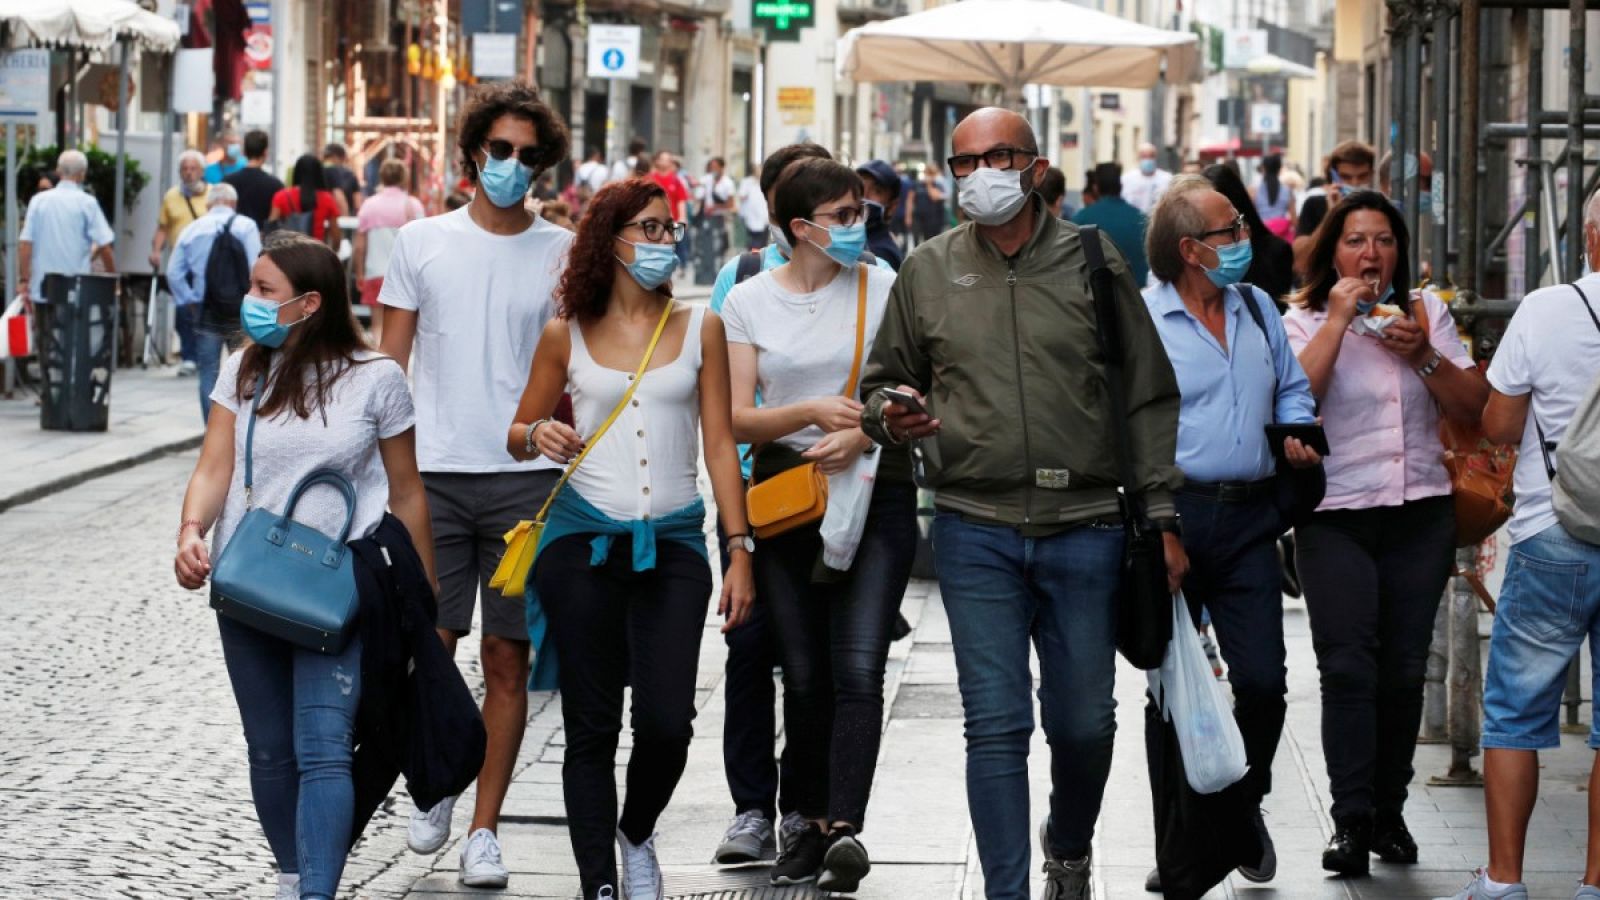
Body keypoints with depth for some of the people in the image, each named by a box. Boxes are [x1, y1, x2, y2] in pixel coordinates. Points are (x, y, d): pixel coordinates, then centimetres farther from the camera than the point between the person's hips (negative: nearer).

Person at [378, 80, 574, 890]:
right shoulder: (422, 241, 6)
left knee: (507, 657, 2)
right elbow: (392, 362, 8)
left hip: (526, 473, 0)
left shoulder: (562, 254, 6)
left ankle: (483, 830, 8)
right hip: (432, 470, 0)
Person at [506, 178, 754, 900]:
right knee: (592, 726, 0)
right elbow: (518, 433, 14)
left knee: (667, 722, -10)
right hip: (583, 541, 0)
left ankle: (637, 835, 19)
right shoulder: (567, 337, 5)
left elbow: (719, 444, 6)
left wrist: (739, 550, 0)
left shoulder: (700, 328, 7)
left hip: (673, 543, 0)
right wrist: (538, 436, -11)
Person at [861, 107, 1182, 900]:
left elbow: (1148, 397, 6)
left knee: (1084, 721, 9)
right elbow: (885, 380, 17)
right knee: (996, 726, -4)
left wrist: (1160, 512, 1)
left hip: (1085, 528, 0)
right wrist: (890, 415, -8)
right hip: (975, 530, 0)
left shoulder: (1093, 262, 3)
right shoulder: (928, 272, 6)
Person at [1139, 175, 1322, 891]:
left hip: (1248, 520, 4)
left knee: (1262, 681, -4)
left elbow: (1292, 389, 24)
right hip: (1172, 516, -4)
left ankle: (1245, 808, 20)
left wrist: (1297, 430, 1)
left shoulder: (1258, 308, 12)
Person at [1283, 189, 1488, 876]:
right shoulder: (1304, 321, 2)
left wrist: (1423, 355, -8)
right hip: (1336, 516, -3)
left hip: (1420, 513, 3)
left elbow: (1473, 409, 7)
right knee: (1348, 667, -11)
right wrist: (1338, 319, -15)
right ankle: (1351, 821, -11)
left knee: (1404, 669, 3)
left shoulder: (1426, 313, 10)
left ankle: (1388, 811, 14)